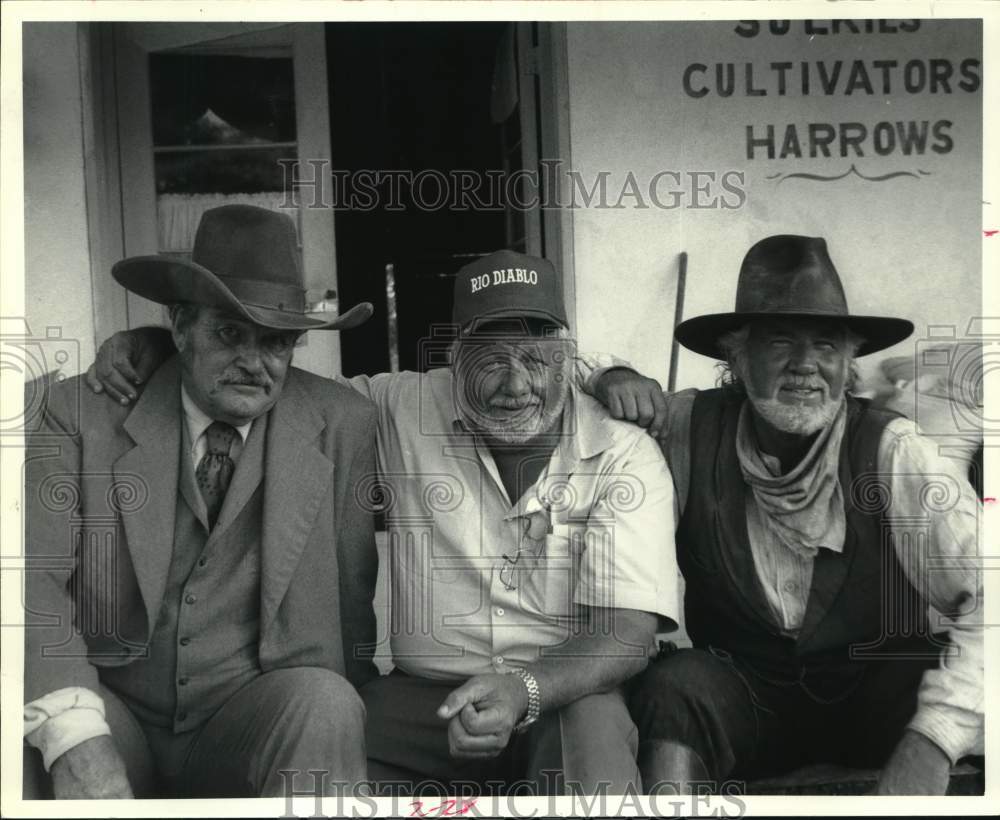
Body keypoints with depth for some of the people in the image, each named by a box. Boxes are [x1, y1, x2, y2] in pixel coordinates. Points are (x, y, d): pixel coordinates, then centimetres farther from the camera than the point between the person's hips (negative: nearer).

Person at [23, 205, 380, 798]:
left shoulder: (343, 426, -1)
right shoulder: (82, 412, -1)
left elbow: (358, 597, 3)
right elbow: (35, 576, -12)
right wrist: (76, 739, -27)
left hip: (265, 718, 1)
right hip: (111, 713, 0)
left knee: (324, 702, -31)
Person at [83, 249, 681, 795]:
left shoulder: (626, 452, -5)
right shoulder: (402, 411, 2)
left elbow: (629, 632, -12)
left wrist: (522, 690, -30)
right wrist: (160, 345, -1)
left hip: (568, 692, -1)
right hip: (425, 696, 2)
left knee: (595, 725, -35)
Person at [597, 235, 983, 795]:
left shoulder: (893, 453, -16)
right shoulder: (690, 429, -9)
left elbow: (985, 595, -24)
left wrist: (931, 740, -35)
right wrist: (617, 379, -16)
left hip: (872, 690, -1)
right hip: (740, 692, 2)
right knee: (675, 684, -29)